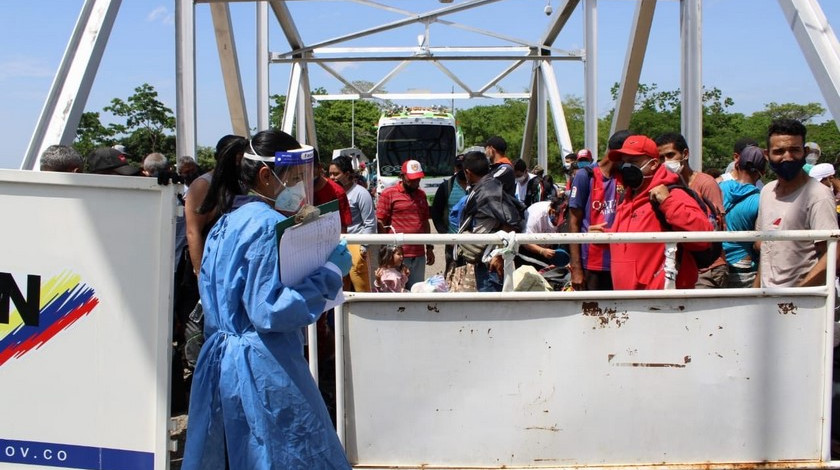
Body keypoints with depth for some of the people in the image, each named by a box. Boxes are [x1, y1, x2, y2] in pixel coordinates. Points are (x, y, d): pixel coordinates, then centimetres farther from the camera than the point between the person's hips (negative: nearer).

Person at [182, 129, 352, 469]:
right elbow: (269, 310, -21)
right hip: (263, 371, -10)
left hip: (218, 361, 10)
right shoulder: (269, 225, -15)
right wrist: (329, 274, -15)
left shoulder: (225, 222, 13)